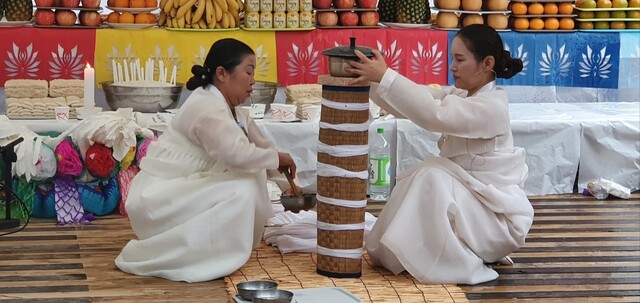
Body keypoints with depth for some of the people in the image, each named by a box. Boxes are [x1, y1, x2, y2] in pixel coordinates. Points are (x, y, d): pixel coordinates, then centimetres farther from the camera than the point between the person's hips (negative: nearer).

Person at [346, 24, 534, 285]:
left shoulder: (491, 106, -22)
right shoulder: (460, 96, 6)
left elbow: (434, 114, -35)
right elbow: (422, 98, -4)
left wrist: (385, 77, -36)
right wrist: (372, 80, -19)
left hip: (497, 217, -9)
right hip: (467, 200, 9)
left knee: (431, 178, -26)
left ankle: (463, 265, -17)